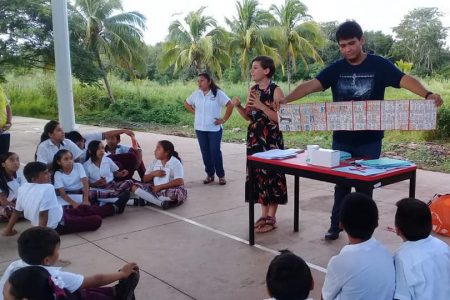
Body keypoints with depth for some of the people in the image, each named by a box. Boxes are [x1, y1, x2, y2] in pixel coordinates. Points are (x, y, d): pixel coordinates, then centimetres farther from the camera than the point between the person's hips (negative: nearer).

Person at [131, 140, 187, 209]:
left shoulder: (175, 162, -9)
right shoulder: (154, 162, 9)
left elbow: (179, 181, -21)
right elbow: (145, 180, 11)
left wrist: (160, 187, -21)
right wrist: (153, 174, -11)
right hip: (155, 189, 7)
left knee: (173, 194, -43)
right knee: (134, 187, -14)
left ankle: (148, 200, -21)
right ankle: (161, 203, -28)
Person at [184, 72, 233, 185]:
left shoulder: (218, 93, -8)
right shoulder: (196, 94, 5)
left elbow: (230, 105, -11)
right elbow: (186, 104, 20)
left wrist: (224, 119, -11)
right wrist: (195, 112, 7)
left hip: (214, 128, -4)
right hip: (200, 128, 4)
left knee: (215, 152, -4)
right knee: (205, 152, 9)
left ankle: (221, 175, 10)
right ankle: (210, 174, 21)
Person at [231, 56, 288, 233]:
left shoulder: (276, 91, -10)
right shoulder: (252, 90, 9)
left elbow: (280, 118, -15)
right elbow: (248, 116, 13)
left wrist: (261, 106, -22)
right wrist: (238, 106, -5)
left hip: (271, 140, -6)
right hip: (254, 138, 7)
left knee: (272, 175, 0)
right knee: (257, 174, 10)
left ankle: (271, 218, 11)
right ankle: (264, 214, 22)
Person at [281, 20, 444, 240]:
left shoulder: (379, 65, -5)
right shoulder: (336, 69, 1)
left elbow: (405, 80, -17)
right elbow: (311, 85, -10)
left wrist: (427, 94, -35)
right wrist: (286, 100, -25)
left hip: (369, 141, -2)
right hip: (341, 140, 2)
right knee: (341, 183, 12)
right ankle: (336, 225, 25)